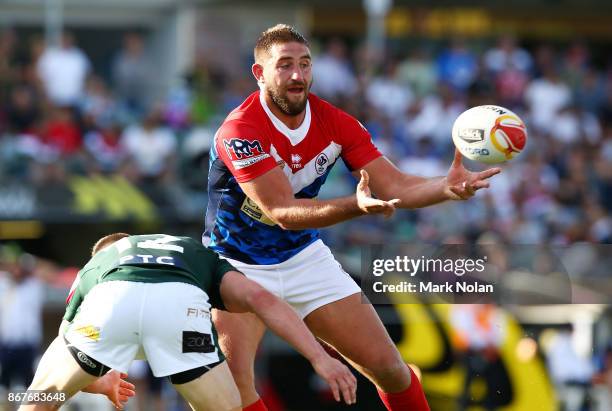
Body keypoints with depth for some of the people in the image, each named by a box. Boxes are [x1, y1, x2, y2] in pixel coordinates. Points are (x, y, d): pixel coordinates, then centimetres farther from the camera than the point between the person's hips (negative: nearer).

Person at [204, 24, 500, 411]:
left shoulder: (335, 122, -9)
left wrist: (448, 187, -32)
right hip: (239, 264, -5)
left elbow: (394, 186, -11)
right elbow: (282, 212, -32)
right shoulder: (240, 131, -26)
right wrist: (354, 206, -48)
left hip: (305, 257, 5)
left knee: (390, 368, 0)